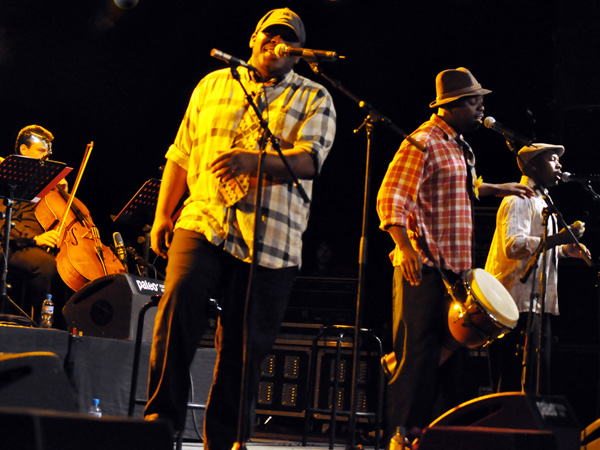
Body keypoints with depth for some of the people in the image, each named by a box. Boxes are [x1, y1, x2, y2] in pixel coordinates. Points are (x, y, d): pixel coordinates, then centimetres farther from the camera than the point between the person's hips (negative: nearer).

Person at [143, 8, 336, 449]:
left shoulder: (315, 99, 8)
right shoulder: (213, 85, 18)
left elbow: (308, 160, -9)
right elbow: (182, 154, 20)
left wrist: (253, 160, -26)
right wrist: (162, 214, 12)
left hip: (270, 241, -1)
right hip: (203, 223, 1)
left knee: (244, 345, 0)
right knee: (177, 308, -20)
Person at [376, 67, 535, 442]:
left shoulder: (458, 146, 18)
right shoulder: (422, 143, -12)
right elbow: (391, 199, -20)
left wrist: (494, 188, 29)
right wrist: (404, 246, -31)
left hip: (454, 268, 9)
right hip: (425, 267, -9)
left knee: (442, 351, 14)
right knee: (418, 352, -7)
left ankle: (423, 429, 25)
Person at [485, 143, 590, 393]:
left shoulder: (540, 202, 24)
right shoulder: (520, 200, -8)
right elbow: (513, 246, -23)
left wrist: (565, 250, 15)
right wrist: (560, 238, -25)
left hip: (538, 305, 10)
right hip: (520, 305, -10)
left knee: (538, 384, 9)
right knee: (516, 385, -12)